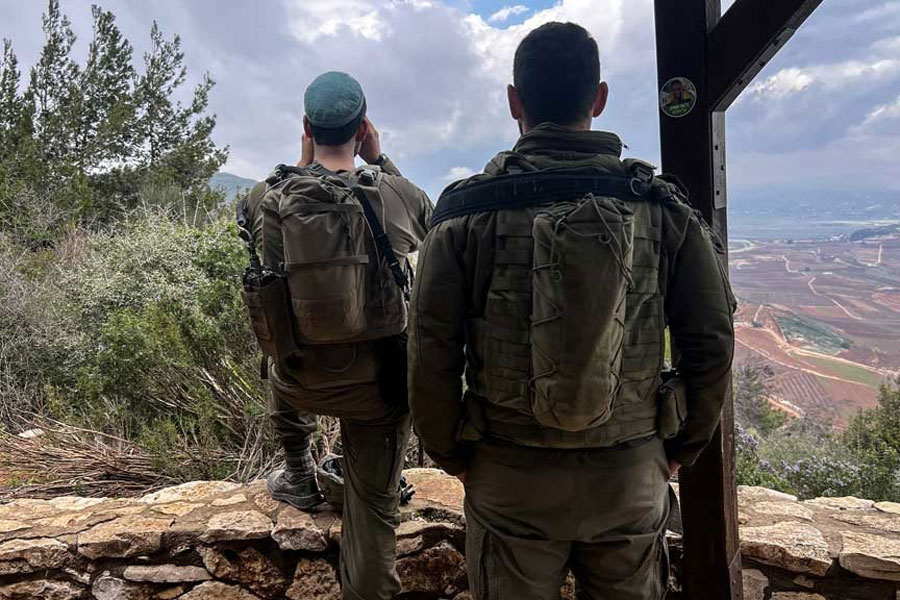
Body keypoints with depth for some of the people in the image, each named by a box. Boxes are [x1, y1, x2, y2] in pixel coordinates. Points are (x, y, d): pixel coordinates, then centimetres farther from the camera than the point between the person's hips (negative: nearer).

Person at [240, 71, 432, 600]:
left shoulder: (266, 198, -9)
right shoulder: (397, 194, -12)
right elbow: (429, 224, 13)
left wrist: (304, 165, 13)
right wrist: (379, 161, 12)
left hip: (305, 382, 2)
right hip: (381, 381, -1)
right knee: (375, 505, 15)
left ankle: (299, 477, 47)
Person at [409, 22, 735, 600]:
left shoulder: (467, 210, -10)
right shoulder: (662, 205, -5)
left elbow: (431, 356, -10)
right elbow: (712, 339, -2)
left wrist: (452, 455, 5)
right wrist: (682, 447, 12)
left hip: (509, 477, -1)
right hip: (632, 475, 2)